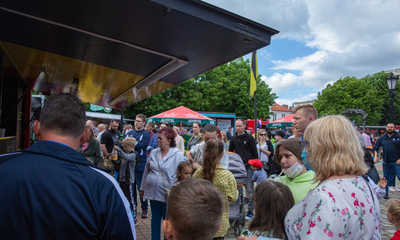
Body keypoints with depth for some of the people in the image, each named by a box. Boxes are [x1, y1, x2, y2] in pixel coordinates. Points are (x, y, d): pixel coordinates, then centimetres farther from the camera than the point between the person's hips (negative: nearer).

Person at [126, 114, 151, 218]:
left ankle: (144, 208, 10)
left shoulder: (146, 134, -2)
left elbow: (140, 146, -16)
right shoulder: (130, 133, 13)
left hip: (140, 163, -5)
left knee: (141, 186, -2)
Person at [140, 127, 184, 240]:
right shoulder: (154, 153, 3)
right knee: (155, 219, 19)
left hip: (167, 194, -4)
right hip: (153, 192, 5)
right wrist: (142, 188, 15)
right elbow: (146, 172, 12)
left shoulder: (178, 155, -12)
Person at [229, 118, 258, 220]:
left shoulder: (249, 138, -2)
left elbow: (255, 153, -3)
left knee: (249, 189, -1)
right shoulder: (233, 139, 10)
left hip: (248, 167, -4)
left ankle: (250, 211, 9)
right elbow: (230, 152, 16)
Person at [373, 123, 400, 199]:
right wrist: (376, 156, 5)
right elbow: (375, 147, 17)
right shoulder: (382, 138, 9)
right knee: (386, 178, 11)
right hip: (386, 162, 3)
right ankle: (386, 193, 21)